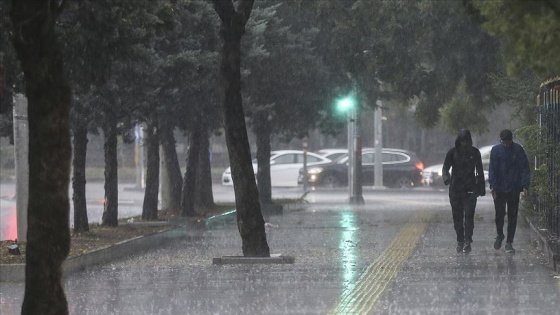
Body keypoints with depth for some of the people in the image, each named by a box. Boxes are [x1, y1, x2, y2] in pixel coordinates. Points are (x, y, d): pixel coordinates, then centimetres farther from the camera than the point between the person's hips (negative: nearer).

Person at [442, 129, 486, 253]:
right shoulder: (453, 152, 2)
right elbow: (445, 167, 3)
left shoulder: (474, 152, 4)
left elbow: (479, 171, 11)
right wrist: (446, 177, -20)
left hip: (470, 189, -1)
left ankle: (467, 242, -13)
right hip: (455, 189, 1)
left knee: (469, 215, -12)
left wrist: (481, 188, 9)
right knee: (457, 216, 5)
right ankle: (460, 241, 15)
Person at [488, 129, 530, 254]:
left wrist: (525, 185, -10)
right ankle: (500, 235, 32)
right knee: (499, 214, 6)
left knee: (512, 216, 2)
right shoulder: (496, 150, -1)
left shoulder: (518, 150, -2)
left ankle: (509, 243, 8)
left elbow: (525, 169, 0)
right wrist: (493, 185, -12)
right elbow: (492, 169, -2)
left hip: (514, 190, 0)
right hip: (499, 189, 0)